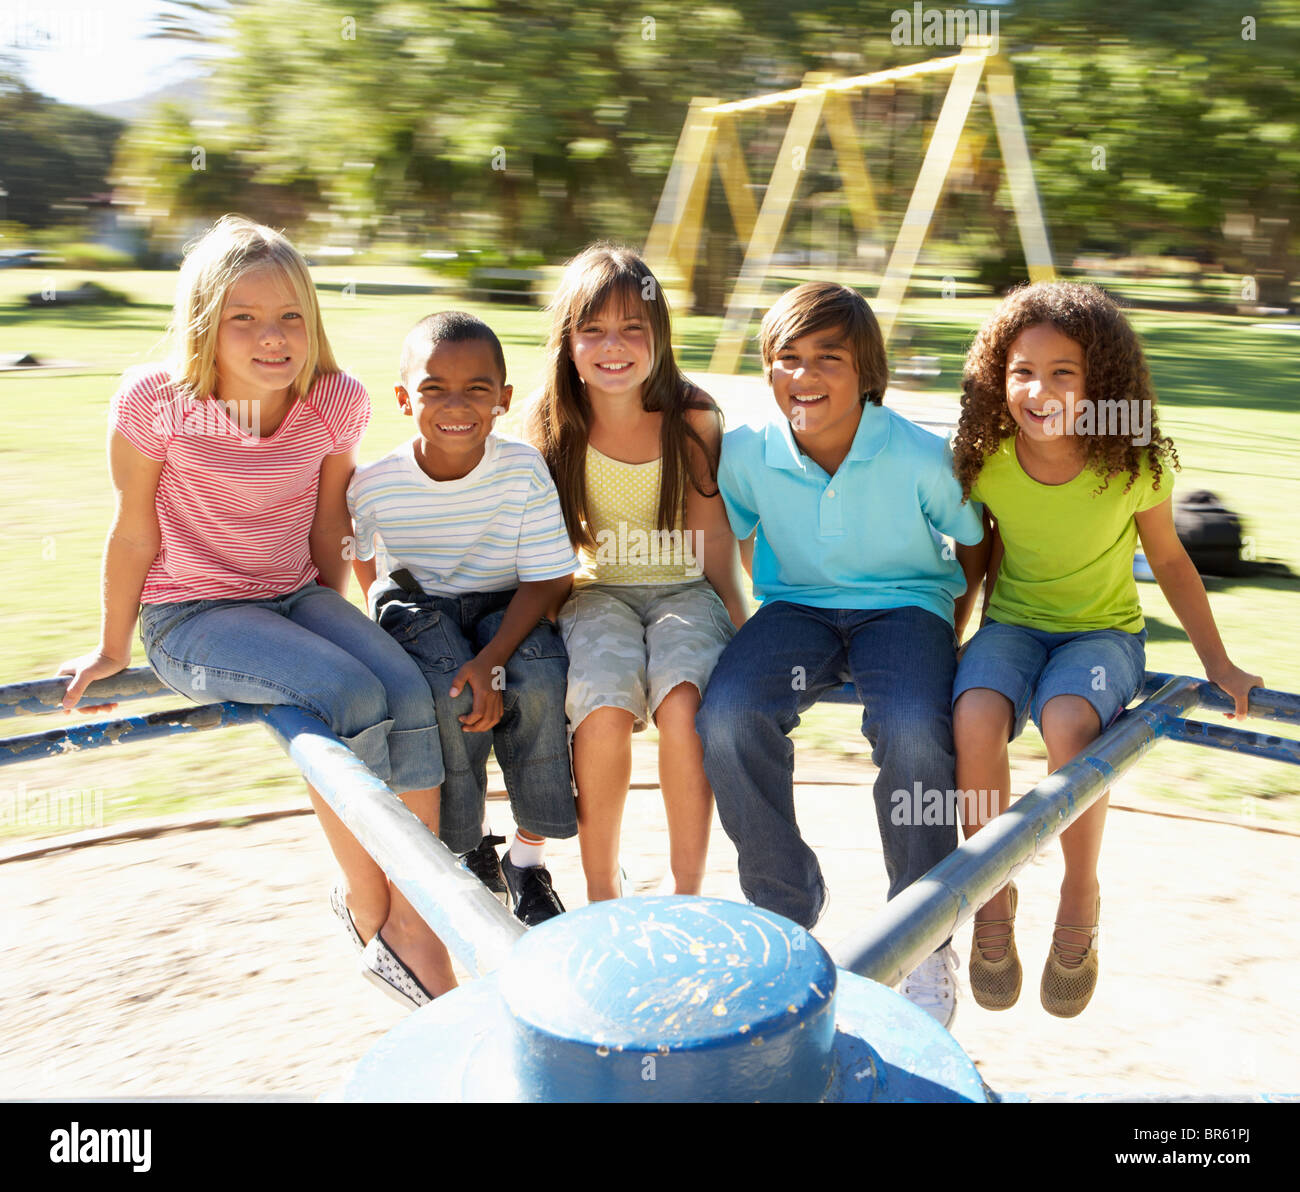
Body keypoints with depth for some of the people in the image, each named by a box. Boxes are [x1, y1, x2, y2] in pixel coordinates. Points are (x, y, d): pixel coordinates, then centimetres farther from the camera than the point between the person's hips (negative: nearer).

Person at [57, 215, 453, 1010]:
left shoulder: (337, 402, -7)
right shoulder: (156, 402, -15)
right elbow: (136, 533, -5)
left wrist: (336, 619, 15)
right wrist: (113, 649, 6)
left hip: (295, 596, 4)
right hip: (187, 617, -4)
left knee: (411, 692, -23)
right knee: (350, 698, -28)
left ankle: (410, 921, -13)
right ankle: (367, 913, -10)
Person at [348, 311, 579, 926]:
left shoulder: (523, 468, -17)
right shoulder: (375, 485, -14)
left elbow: (547, 580, -15)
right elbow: (359, 559, 9)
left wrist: (493, 661, -27)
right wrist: (394, 618, -1)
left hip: (506, 608, 0)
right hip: (419, 606, 0)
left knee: (539, 682, -30)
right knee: (447, 694, -31)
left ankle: (527, 859, -7)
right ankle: (464, 847, -2)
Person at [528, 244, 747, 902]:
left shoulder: (693, 416, -3)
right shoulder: (554, 425, -1)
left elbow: (713, 534, 2)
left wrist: (739, 627, -7)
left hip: (684, 589, 0)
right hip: (595, 593, 0)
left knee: (682, 703, -31)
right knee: (605, 707, -30)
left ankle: (687, 891, -11)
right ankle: (601, 889, -8)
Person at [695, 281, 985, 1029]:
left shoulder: (921, 459, -14)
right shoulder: (747, 454, -8)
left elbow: (976, 544, 2)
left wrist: (947, 641, -1)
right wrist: (745, 641, 6)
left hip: (905, 606, -2)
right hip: (796, 607, 3)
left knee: (914, 733, -33)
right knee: (727, 717, -27)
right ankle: (787, 910, -4)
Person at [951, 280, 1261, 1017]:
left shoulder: (1135, 465, -12)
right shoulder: (987, 461, -10)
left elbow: (1169, 559, 2)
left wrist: (1219, 665, 7)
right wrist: (981, 638, 5)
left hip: (1103, 630, -1)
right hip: (1014, 623, 2)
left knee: (1067, 723, -36)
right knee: (976, 718, -33)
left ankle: (1081, 900, -8)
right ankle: (993, 899, -8)